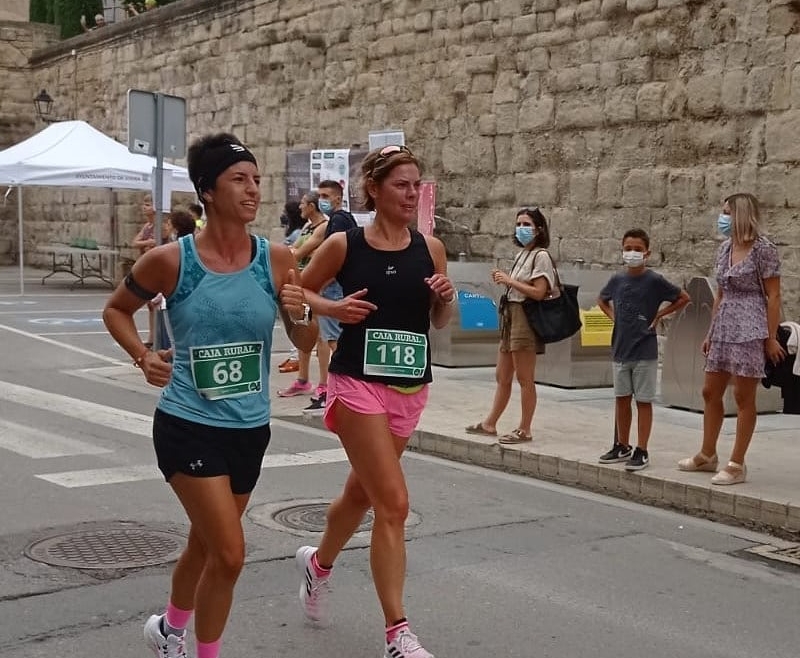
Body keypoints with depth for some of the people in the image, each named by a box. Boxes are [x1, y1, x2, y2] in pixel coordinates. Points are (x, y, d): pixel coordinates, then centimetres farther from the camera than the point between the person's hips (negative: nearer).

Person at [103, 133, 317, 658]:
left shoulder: (277, 260, -5)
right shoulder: (171, 260, -11)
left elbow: (307, 343, 4)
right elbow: (116, 309, 6)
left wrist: (301, 313, -18)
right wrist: (142, 357, -10)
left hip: (250, 428, 4)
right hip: (188, 426, -4)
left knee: (205, 545, 21)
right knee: (229, 554, -11)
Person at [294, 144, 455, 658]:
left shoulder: (431, 248, 2)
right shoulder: (344, 245, -8)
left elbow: (440, 322, 12)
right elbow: (297, 291, 5)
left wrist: (446, 298, -9)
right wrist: (333, 308, -13)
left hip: (411, 388, 5)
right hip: (359, 384, -5)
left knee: (363, 492, 22)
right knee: (394, 503, -13)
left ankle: (319, 563, 51)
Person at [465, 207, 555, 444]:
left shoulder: (541, 256, -10)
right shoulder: (521, 255, 17)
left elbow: (538, 292, -18)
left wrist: (509, 281, -14)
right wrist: (503, 279, 5)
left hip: (525, 319, -9)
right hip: (510, 317, 9)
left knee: (524, 379, -2)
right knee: (502, 377, 15)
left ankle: (524, 429, 5)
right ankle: (489, 424, 22)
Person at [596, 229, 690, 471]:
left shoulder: (654, 281, -9)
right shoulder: (617, 280, 4)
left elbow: (683, 298, -2)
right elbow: (602, 300, 23)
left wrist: (658, 315, -5)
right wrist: (613, 316, 8)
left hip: (644, 351, -4)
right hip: (620, 349, 5)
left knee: (643, 401, 1)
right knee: (621, 399, 12)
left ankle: (641, 452, 5)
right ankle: (622, 446, 23)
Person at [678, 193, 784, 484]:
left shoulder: (763, 250, -10)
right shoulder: (725, 249, 11)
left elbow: (773, 296, -10)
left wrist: (771, 338, -13)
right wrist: (710, 333, 17)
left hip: (750, 330, -8)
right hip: (724, 329, 8)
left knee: (743, 397, -2)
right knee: (710, 392, 13)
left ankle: (737, 464, 5)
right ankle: (707, 454, 27)